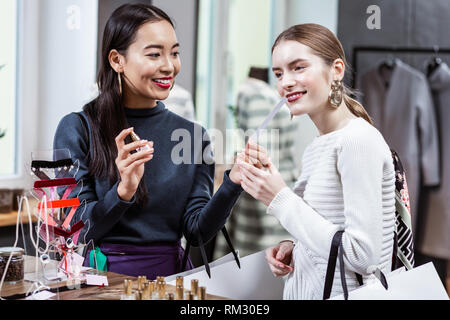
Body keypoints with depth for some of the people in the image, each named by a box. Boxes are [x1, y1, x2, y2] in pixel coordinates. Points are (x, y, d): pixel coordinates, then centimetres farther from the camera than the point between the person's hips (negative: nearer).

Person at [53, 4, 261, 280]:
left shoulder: (193, 135, 6)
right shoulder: (78, 129, -3)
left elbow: (197, 231, 1)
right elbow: (75, 232, -6)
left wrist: (233, 182, -14)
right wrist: (123, 192, -21)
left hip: (170, 275, 2)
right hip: (102, 276, -1)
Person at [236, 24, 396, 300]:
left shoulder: (359, 140, -13)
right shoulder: (315, 149, 11)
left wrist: (280, 199, -16)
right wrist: (294, 249, 1)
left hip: (344, 292, -7)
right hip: (303, 291, 7)